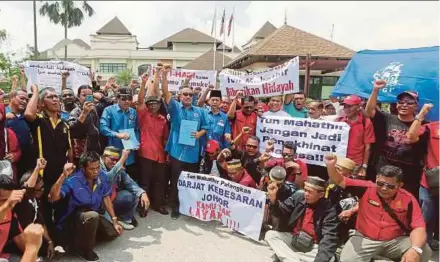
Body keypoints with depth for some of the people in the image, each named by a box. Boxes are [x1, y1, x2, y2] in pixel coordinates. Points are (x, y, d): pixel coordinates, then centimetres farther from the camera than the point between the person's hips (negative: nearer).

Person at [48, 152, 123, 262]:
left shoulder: (102, 176, -11)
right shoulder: (73, 180, -26)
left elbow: (106, 198, 1)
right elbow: (52, 197, -37)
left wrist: (114, 220, -1)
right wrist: (63, 176, -46)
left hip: (93, 213, 6)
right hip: (74, 216, -6)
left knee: (113, 233, -6)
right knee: (93, 216, -37)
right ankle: (83, 249, -11)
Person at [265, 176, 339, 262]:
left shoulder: (329, 210, -14)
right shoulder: (298, 197, -3)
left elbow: (329, 238, -23)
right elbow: (282, 213, -2)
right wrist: (273, 198, -23)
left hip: (313, 246, -4)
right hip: (292, 238, 4)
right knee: (270, 235, -16)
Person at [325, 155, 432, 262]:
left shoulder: (408, 199, -7)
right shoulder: (367, 188, -8)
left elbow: (418, 227, -11)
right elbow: (340, 181, -5)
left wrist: (415, 249, -31)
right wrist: (331, 166, -26)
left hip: (395, 241, 1)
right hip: (364, 239, -1)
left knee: (424, 251, -23)